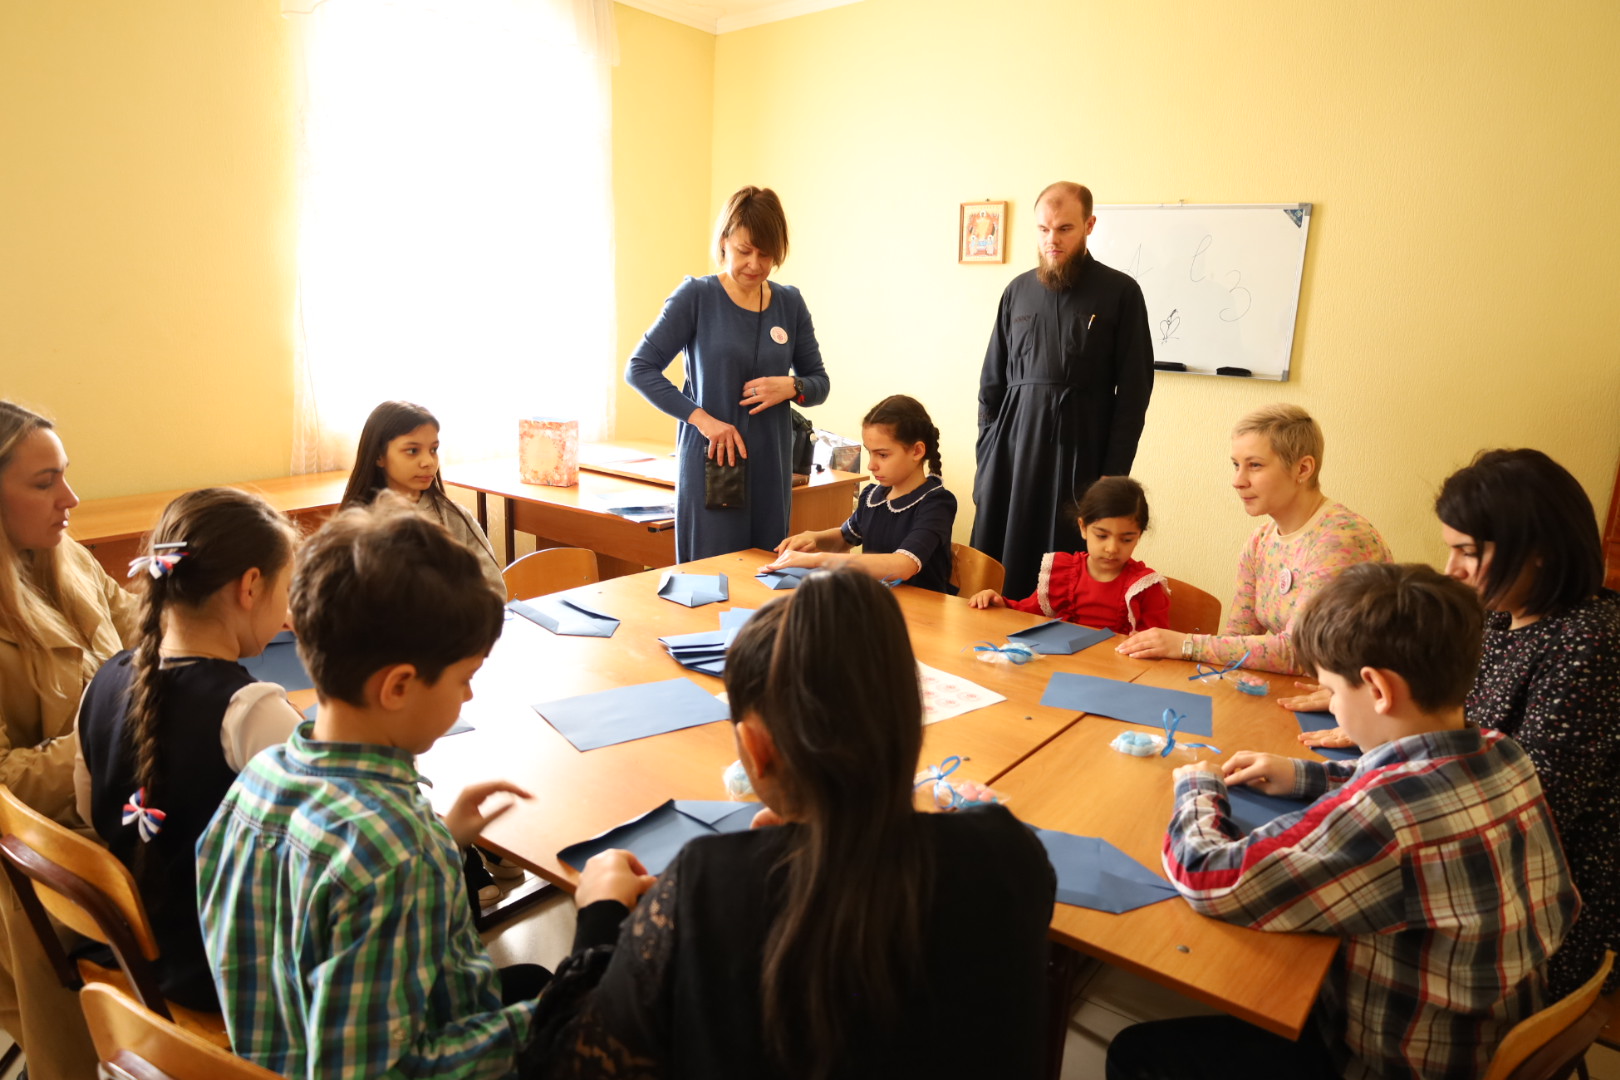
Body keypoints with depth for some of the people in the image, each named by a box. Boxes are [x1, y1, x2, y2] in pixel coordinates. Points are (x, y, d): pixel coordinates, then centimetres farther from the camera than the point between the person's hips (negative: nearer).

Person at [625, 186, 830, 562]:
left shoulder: (790, 303, 7)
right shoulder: (697, 296, -3)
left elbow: (820, 382, 14)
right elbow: (639, 368, -6)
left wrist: (792, 386, -9)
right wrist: (701, 418, -16)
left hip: (771, 469, 4)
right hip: (709, 464, -3)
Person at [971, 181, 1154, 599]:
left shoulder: (1120, 292, 0)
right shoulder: (1018, 290, 10)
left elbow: (1134, 390, -3)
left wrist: (1114, 473, -8)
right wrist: (986, 455, 7)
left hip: (1079, 451, -3)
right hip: (1013, 448, 3)